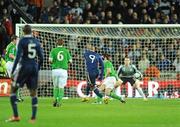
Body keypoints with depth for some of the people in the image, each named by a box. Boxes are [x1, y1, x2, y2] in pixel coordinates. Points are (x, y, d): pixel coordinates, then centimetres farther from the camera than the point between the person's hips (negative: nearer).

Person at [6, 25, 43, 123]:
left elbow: (18, 56, -13)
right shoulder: (36, 42, 7)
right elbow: (41, 58, 7)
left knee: (13, 90, 4)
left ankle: (16, 116, -5)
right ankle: (33, 118, 4)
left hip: (24, 67, -5)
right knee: (33, 93, 9)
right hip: (34, 67, 5)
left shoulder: (22, 41, -6)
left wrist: (12, 71, -11)